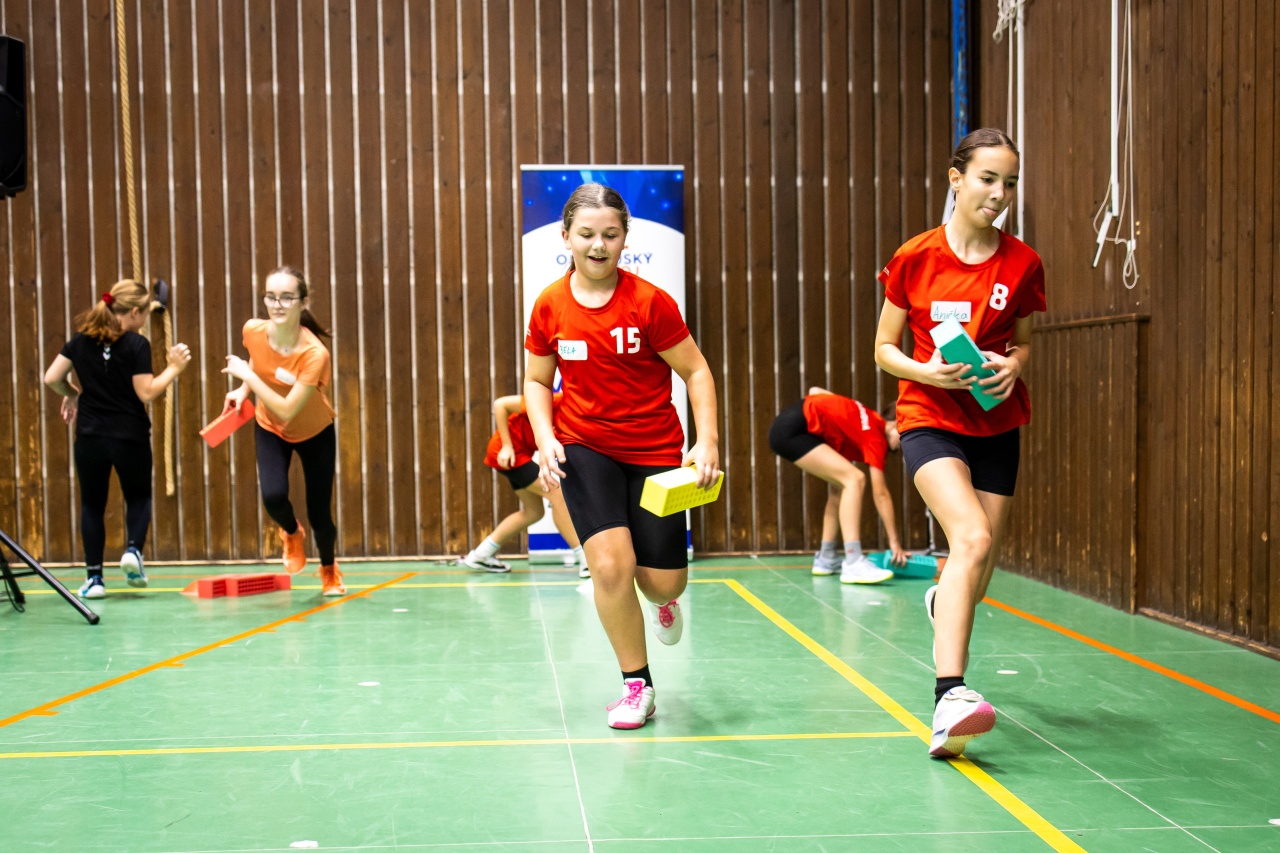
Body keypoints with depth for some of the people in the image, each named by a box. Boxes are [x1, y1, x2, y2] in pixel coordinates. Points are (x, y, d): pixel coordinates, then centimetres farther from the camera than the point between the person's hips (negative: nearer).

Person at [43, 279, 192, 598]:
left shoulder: (81, 340, 3)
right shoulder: (136, 345, -11)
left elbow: (51, 378, 3)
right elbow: (146, 393, -14)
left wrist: (72, 394, 21)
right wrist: (174, 368, -5)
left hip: (89, 437, 3)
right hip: (130, 437, -3)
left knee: (92, 504, 13)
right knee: (139, 496, 19)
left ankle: (94, 577, 6)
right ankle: (133, 549, -5)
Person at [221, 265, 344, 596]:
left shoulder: (315, 354, -35)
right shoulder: (253, 331, -22)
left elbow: (286, 410, -36)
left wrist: (246, 375, -32)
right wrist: (243, 390, -10)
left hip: (315, 433, -2)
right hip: (270, 430, 3)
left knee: (319, 515, -1)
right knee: (273, 496, -22)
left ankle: (329, 569, 34)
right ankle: (291, 534, 16)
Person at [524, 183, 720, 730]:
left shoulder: (650, 302, -12)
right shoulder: (550, 305, -4)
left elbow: (696, 371, -6)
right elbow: (537, 381, 8)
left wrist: (707, 442, -16)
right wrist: (546, 440, -8)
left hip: (655, 452, -1)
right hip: (584, 448, 1)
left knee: (664, 581, -1)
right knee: (610, 563, -17)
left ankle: (660, 598, 42)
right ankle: (637, 684, 5)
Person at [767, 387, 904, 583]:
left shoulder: (870, 419, 15)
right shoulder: (876, 437, -8)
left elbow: (815, 390, 20)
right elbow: (880, 494, -8)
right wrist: (895, 542, -5)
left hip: (786, 426, 10)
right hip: (791, 430, -10)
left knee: (841, 484, 14)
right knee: (854, 479, -15)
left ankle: (826, 559, 18)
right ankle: (853, 565, -21)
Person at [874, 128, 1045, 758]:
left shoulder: (1022, 264, -1)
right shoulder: (914, 259, -7)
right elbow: (885, 349, 1)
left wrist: (1011, 364, -9)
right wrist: (927, 372, -19)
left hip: (996, 423, 4)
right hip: (929, 418, -4)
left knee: (979, 568, 10)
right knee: (973, 538, -28)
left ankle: (941, 603, 50)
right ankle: (949, 697, -32)